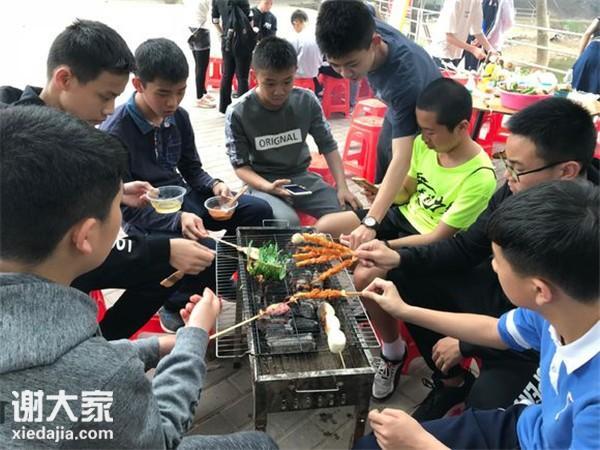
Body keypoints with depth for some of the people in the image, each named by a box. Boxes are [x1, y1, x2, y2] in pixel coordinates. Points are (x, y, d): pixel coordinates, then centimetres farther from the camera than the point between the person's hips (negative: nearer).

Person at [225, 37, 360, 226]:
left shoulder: (307, 101, -5)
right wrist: (267, 186, -26)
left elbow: (328, 145, 3)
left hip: (302, 177, 4)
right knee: (288, 223, -35)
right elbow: (240, 165, -7)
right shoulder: (238, 114, -13)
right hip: (263, 182, -3)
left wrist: (342, 186, -9)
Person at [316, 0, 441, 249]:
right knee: (381, 179, 20)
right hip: (397, 108, 7)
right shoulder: (364, 27, -29)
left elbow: (401, 160, -53)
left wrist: (370, 222, -62)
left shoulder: (404, 79, -48)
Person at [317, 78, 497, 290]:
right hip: (403, 216, 7)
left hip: (429, 245, -6)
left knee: (364, 276, -28)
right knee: (324, 228, -2)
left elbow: (438, 239, -23)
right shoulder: (424, 144, -8)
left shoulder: (480, 177, -26)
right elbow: (405, 191, 7)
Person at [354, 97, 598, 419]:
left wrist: (466, 344, -15)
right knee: (403, 278, 2)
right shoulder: (518, 189, -13)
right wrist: (399, 258, -12)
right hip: (496, 291, 7)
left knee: (486, 401, -30)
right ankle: (451, 382, 14)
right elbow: (467, 247, 0)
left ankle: (456, 384, 8)